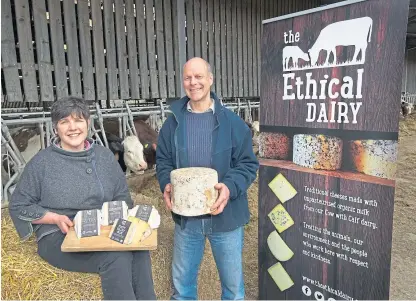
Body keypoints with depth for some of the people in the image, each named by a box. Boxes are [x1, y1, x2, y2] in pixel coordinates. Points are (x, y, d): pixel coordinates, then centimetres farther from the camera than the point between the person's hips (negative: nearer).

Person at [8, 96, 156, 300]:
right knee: (117, 257, -31)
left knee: (139, 249, -29)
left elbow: (122, 196, 14)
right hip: (59, 237, -3)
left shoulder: (105, 156, 8)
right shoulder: (41, 162, -2)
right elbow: (18, 206, 3)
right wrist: (57, 218, -12)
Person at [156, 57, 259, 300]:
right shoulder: (173, 122, 2)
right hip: (186, 217, 2)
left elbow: (248, 164, -4)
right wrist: (167, 184, -12)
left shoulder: (232, 122, -6)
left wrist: (230, 187, -23)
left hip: (225, 215, -2)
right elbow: (163, 161, 8)